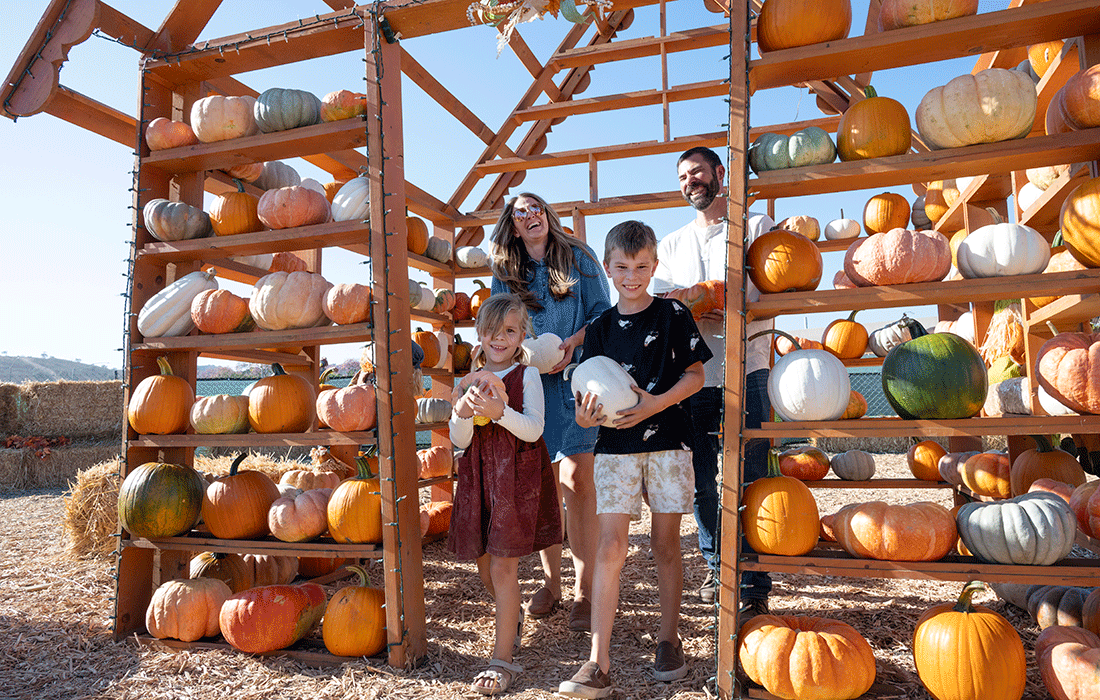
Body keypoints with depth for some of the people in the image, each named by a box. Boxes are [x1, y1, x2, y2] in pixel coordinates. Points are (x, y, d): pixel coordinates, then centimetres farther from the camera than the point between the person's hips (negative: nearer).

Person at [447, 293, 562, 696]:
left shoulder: (526, 376, -4)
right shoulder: (469, 382, 6)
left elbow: (533, 430, -13)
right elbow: (460, 441, 0)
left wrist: (500, 411, -29)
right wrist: (464, 413, -21)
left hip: (516, 477, -5)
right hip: (478, 477, 5)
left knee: (503, 565, -5)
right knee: (483, 561, 15)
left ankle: (503, 659, 8)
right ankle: (512, 616, 46)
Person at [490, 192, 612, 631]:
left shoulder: (579, 258, 9)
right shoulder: (505, 272, 15)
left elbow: (602, 313, 5)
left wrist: (573, 341, -13)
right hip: (528, 382, 3)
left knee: (576, 480, -10)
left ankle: (584, 590, 1)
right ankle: (550, 583, 19)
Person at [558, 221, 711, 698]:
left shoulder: (673, 315, 0)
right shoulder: (601, 327, 6)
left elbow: (695, 375, 0)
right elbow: (591, 394, 6)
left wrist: (657, 403, -16)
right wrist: (587, 414, -16)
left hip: (667, 443, -1)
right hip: (615, 447, 2)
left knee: (665, 544, 9)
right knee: (610, 546, -3)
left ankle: (669, 638, 30)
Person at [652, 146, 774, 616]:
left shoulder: (757, 227, 8)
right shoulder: (671, 244, 19)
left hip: (746, 371, -3)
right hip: (693, 375, 4)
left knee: (749, 482, -4)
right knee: (701, 482, 7)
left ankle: (754, 586, 6)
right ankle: (716, 568, 25)